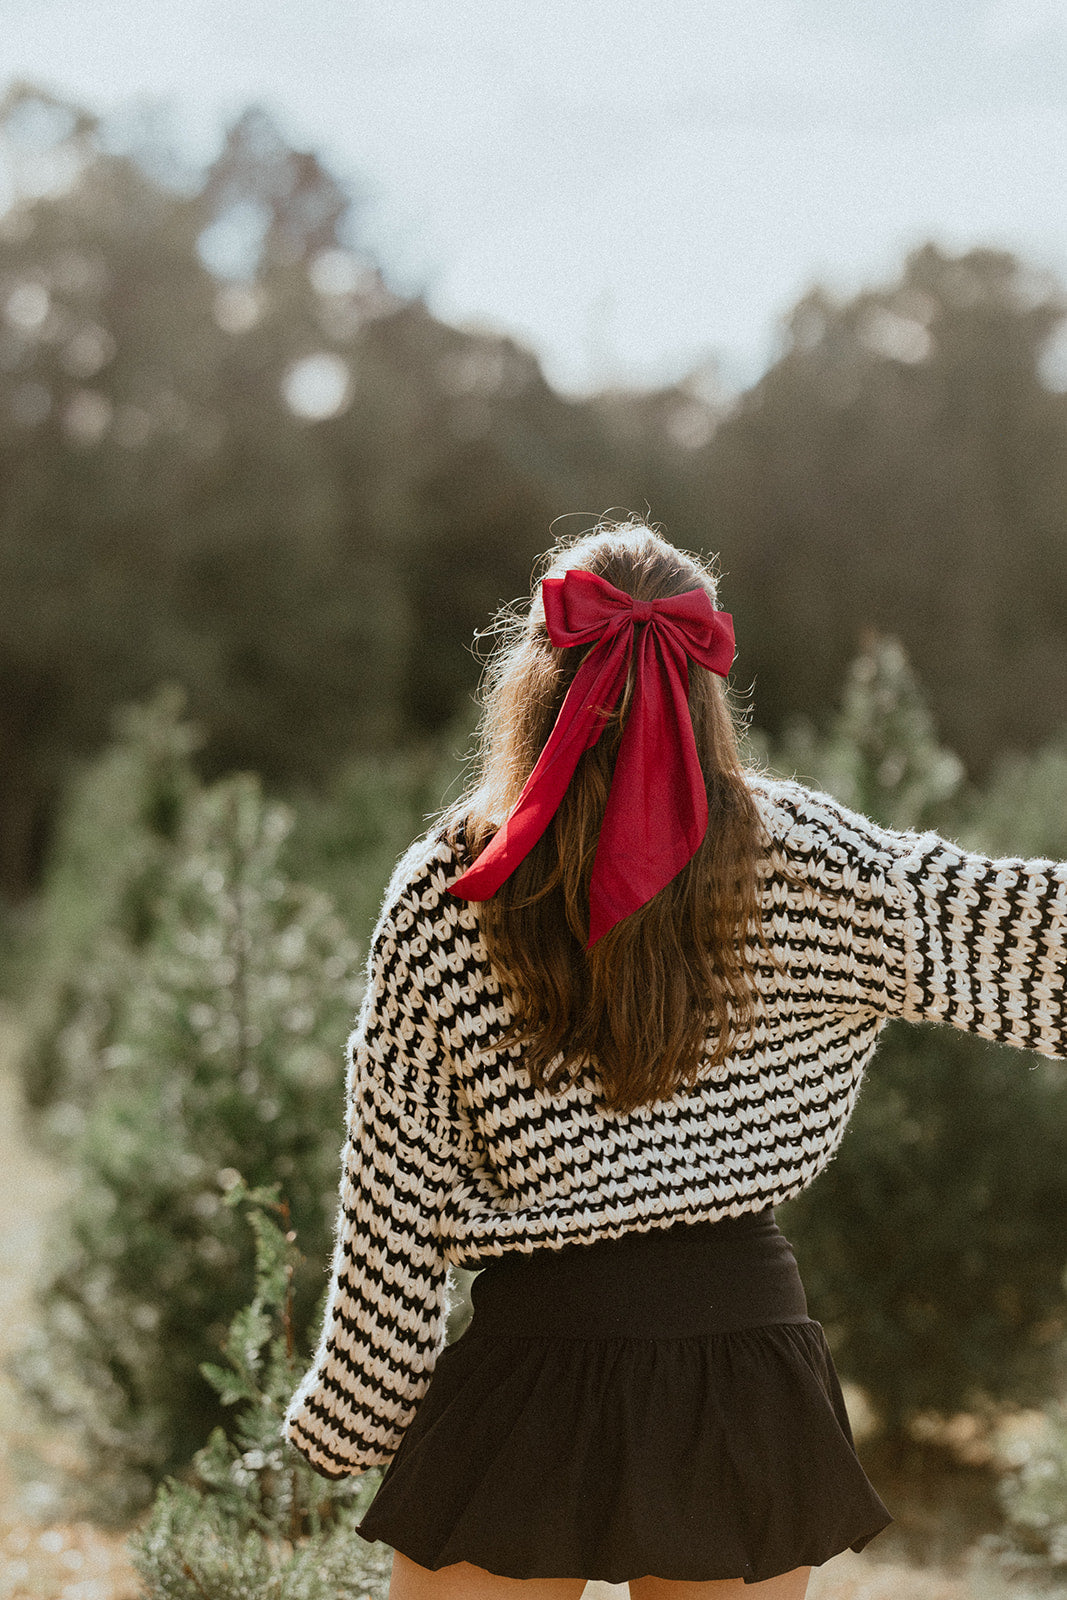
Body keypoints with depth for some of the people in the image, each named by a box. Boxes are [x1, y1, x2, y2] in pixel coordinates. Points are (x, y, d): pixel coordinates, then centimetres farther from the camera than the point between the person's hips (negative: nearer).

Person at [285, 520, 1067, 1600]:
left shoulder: (445, 893, -6)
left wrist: (348, 1421, 7)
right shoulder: (804, 863, -5)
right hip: (748, 1358, 2)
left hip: (536, 1356, -1)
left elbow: (396, 1194, -3)